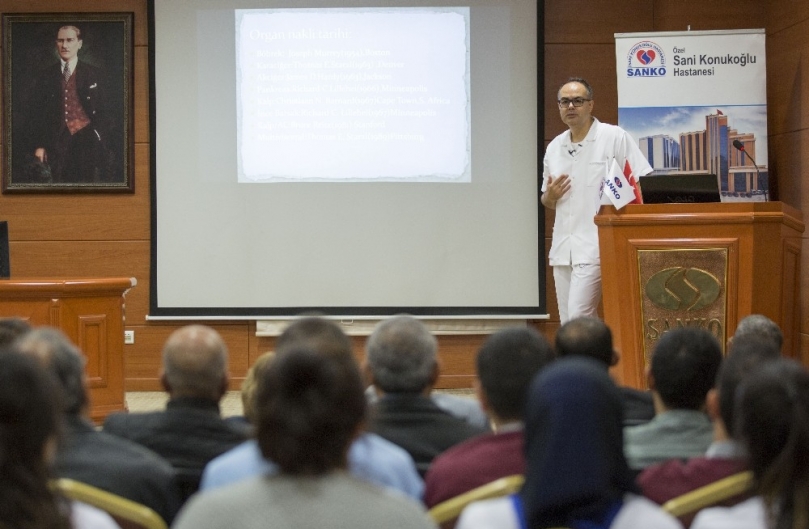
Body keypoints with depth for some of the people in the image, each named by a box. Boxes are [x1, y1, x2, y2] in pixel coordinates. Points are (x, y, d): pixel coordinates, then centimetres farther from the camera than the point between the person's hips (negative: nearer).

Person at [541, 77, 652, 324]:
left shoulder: (614, 137, -3)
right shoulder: (554, 148, 15)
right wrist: (550, 196, 0)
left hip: (596, 246, -6)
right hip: (562, 248, 7)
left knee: (578, 317, -16)